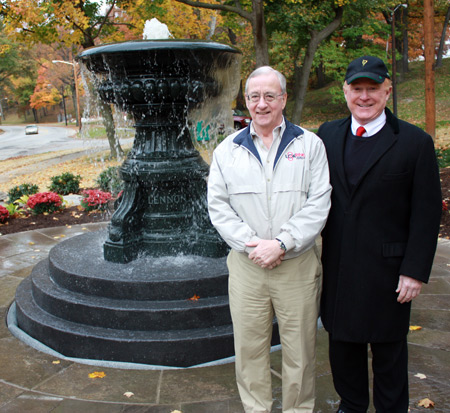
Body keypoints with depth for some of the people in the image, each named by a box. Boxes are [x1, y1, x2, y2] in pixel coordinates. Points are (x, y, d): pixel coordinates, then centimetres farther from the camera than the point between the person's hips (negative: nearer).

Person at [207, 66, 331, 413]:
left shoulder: (310, 145, 2)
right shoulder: (228, 150, 6)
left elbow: (318, 205, -5)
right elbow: (218, 205, 1)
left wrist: (281, 244, -15)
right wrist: (252, 245, -11)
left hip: (297, 265, -1)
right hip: (246, 266, 1)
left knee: (300, 349, 10)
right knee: (249, 346, 11)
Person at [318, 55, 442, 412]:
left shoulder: (415, 142, -6)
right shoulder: (328, 135, 5)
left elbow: (427, 214, -7)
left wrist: (415, 270, -11)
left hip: (386, 269, -3)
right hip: (337, 267, 4)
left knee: (389, 349, 13)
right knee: (343, 343, 18)